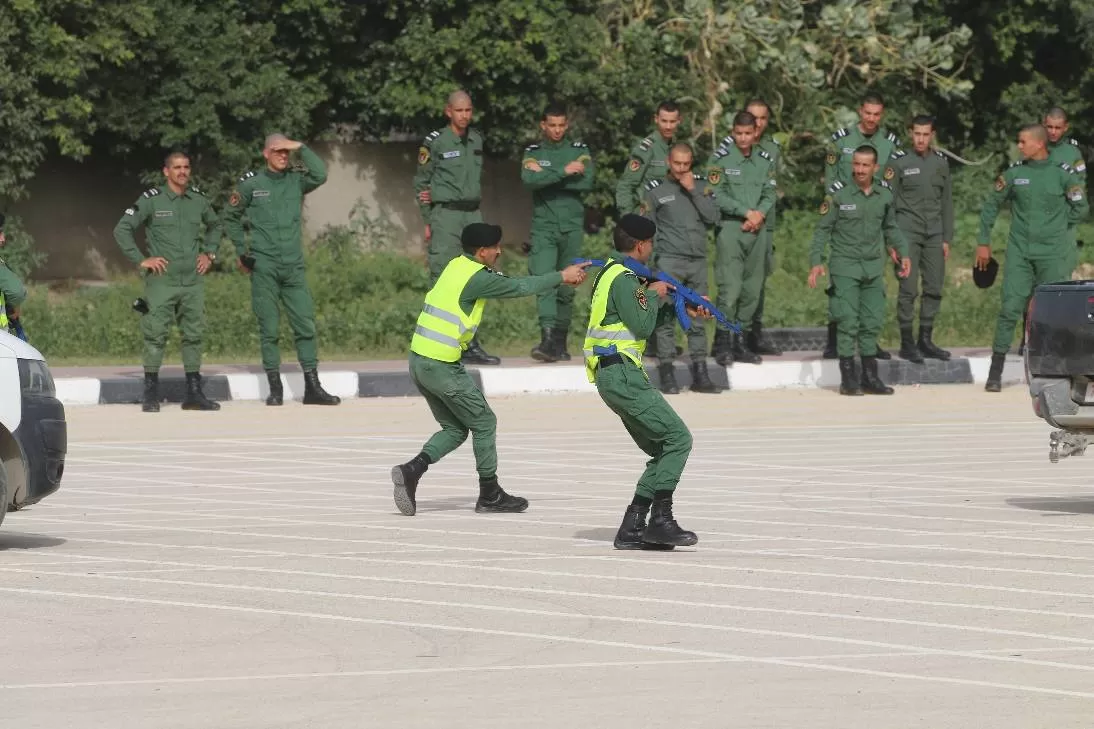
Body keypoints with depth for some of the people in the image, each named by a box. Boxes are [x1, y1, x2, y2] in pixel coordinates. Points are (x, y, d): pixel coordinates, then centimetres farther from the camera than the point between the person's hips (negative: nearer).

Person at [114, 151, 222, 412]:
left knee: (194, 334, 6)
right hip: (162, 281, -4)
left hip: (193, 281, 4)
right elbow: (121, 230, -4)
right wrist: (141, 260, -7)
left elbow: (215, 226, 29)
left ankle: (194, 393, 12)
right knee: (155, 334, -6)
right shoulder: (152, 200, -5)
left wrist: (209, 253, 15)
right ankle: (151, 394, 0)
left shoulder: (199, 200, 9)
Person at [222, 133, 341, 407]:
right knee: (269, 328, 0)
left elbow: (320, 175, -12)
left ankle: (312, 387, 1)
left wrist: (302, 148, -9)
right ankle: (275, 387, 5)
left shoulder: (296, 181, 8)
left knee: (305, 325, -1)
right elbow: (230, 218, 12)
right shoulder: (250, 184, 2)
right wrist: (242, 249, 5)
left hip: (293, 266, 2)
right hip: (263, 268, -2)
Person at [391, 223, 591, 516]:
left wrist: (561, 277, 18)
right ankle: (490, 494, 14)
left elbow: (511, 284, 19)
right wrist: (562, 276, 6)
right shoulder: (477, 278, -14)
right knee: (484, 423, 7)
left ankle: (412, 469, -1)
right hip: (443, 367, -9)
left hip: (419, 361, 9)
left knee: (455, 428, 16)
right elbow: (520, 288, -7)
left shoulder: (457, 266, 13)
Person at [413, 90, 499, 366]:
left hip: (473, 214, 6)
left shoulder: (476, 140, 12)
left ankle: (470, 345, 11)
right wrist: (427, 221, 0)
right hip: (445, 216, -6)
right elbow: (421, 183, 1)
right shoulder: (435, 142, -4)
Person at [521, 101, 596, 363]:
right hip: (543, 227, -2)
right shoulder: (533, 152, 6)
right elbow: (529, 180, -13)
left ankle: (560, 341, 13)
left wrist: (547, 176, -10)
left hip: (572, 226, 2)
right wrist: (563, 172, -18)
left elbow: (587, 181, -9)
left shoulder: (579, 150, 8)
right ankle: (547, 338, -26)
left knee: (567, 286, 5)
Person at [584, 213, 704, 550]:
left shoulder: (613, 273, 21)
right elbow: (642, 325, -16)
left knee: (665, 451, 9)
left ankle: (632, 528, 5)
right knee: (678, 438, -12)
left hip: (614, 375, 11)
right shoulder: (624, 279, -12)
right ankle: (660, 520, -15)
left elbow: (645, 319, 28)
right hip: (622, 374, -11)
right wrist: (654, 294, -1)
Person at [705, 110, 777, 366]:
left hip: (757, 230, 5)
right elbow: (717, 196, -9)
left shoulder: (765, 161, 12)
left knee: (752, 289, 6)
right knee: (730, 288, -12)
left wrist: (760, 215, -8)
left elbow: (769, 195, 11)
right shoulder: (720, 158, -3)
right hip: (730, 228, -5)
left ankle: (740, 341, 15)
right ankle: (723, 342, -5)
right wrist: (747, 212, -12)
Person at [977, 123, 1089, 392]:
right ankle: (995, 372, -3)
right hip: (1019, 253, 1)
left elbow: (1081, 208, 7)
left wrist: (1055, 229, 8)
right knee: (1010, 308, -6)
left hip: (1054, 255, -1)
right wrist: (983, 241, 12)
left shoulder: (1063, 173, -3)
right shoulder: (1014, 173, 3)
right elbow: (991, 205, 12)